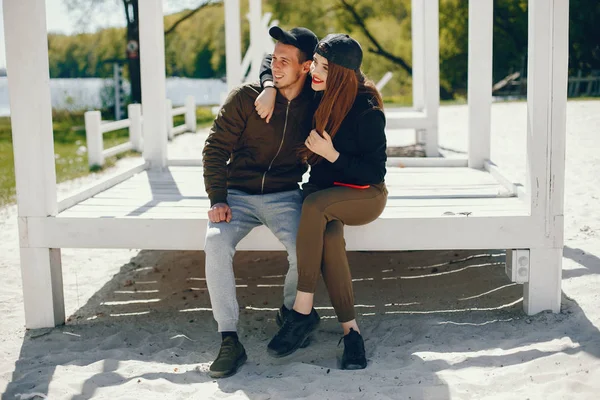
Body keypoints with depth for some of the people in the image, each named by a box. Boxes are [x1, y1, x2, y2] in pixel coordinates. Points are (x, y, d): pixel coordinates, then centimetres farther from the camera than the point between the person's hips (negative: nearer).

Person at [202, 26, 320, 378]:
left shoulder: (316, 106, 1)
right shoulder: (246, 97, -5)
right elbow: (216, 148, -2)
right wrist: (217, 200, -11)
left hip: (284, 196, 1)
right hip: (238, 194, 0)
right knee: (216, 245, -29)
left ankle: (292, 311, 5)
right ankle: (230, 342, -21)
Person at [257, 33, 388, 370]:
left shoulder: (367, 111, -18)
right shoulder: (315, 93, -1)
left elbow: (375, 172, -14)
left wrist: (332, 155, -25)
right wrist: (270, 88, -8)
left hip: (365, 195, -4)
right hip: (323, 190, 4)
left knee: (315, 205, -36)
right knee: (329, 235, -31)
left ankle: (303, 312, -31)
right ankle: (350, 329, -26)